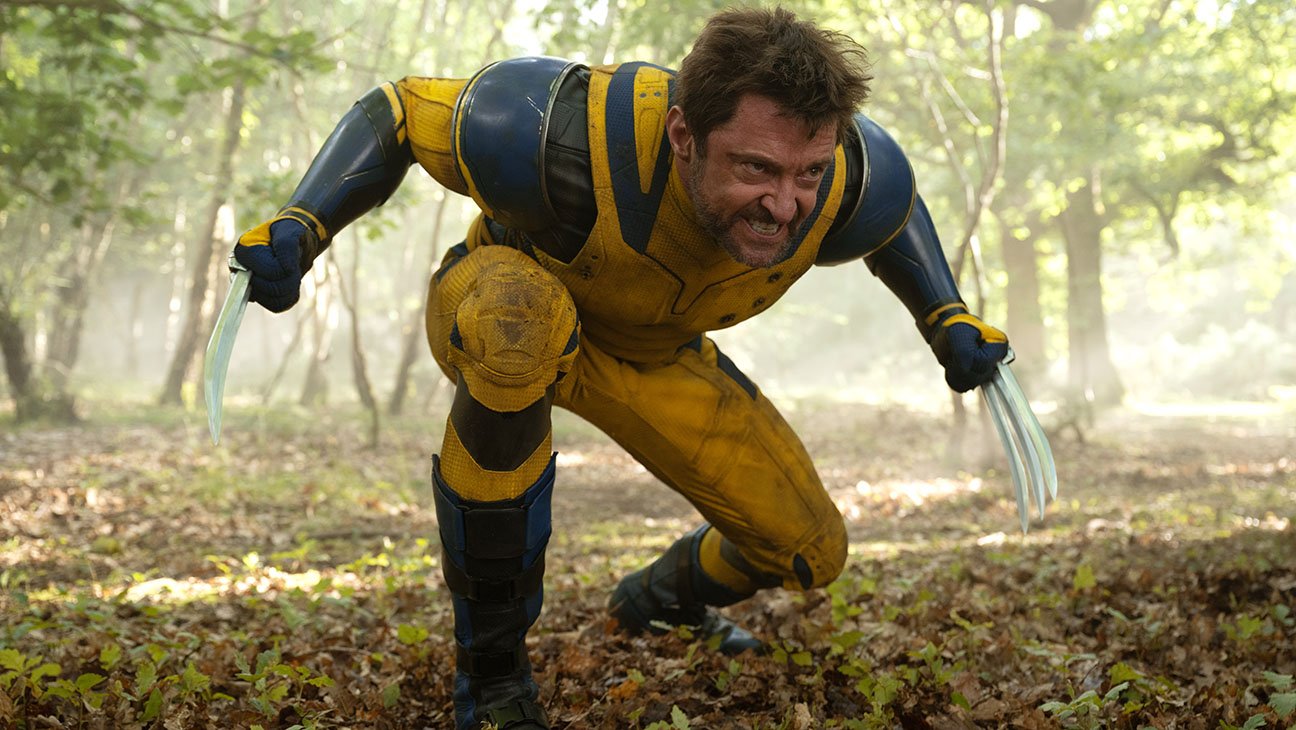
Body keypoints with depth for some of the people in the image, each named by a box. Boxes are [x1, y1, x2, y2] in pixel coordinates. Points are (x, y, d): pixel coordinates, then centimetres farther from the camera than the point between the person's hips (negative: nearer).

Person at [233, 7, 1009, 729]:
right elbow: (401, 111, -23)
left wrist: (947, 321, -9)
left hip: (654, 358, 4)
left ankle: (661, 597, 37)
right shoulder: (570, 141, -42)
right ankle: (490, 667, -26)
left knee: (811, 551, -2)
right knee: (520, 313, -43)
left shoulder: (849, 185, -29)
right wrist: (297, 229, -35)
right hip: (497, 311, -4)